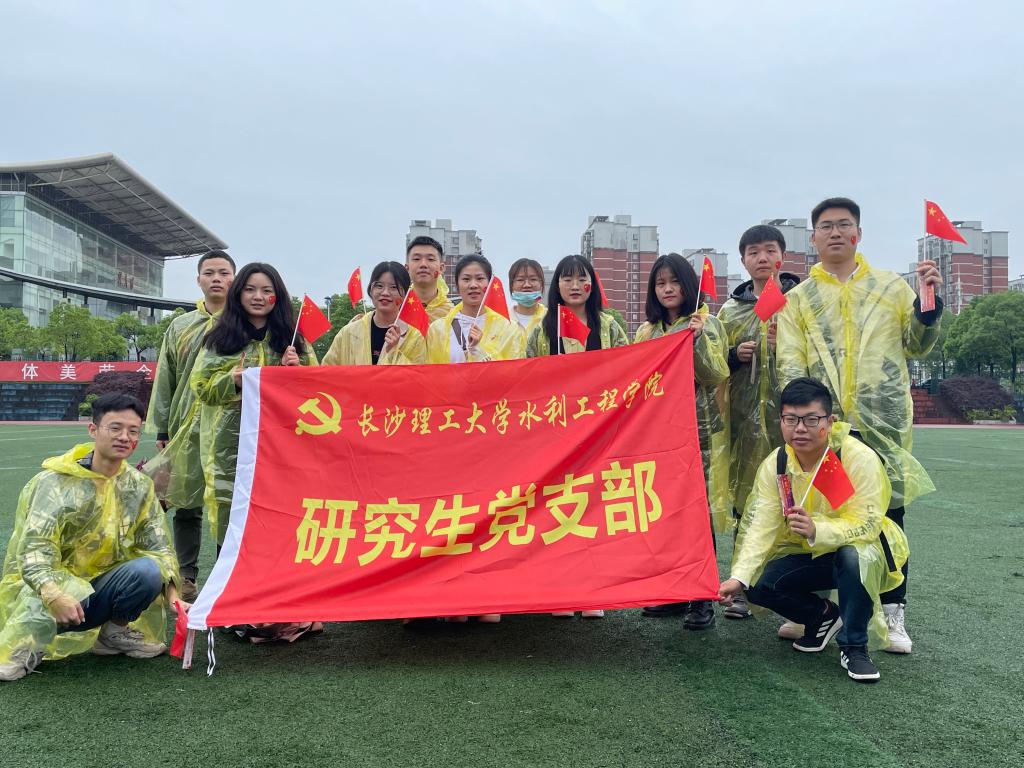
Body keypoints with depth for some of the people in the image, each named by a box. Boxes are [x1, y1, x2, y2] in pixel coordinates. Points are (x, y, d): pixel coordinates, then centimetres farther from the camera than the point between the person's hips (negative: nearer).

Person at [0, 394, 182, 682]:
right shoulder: (57, 482, -13)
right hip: (48, 583, -4)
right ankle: (25, 642, -6)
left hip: (98, 582, 4)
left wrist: (171, 592, -19)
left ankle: (112, 632, 0)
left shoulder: (139, 485, 1)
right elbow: (33, 549, -23)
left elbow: (158, 545, -2)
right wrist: (54, 594, -42)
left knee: (148, 571, -26)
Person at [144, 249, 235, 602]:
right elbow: (165, 379, 13)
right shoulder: (180, 326, 13)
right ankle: (186, 578, 19)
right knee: (186, 503, 8)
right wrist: (161, 429, 9)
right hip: (188, 430, 3)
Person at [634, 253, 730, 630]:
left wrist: (698, 340, -20)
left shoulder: (708, 324, 1)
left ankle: (702, 598, 4)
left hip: (700, 430, -4)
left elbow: (717, 376, -9)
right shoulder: (647, 331, 14)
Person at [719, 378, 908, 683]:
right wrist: (740, 576, -32)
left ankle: (854, 647, -14)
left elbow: (866, 523, -31)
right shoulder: (774, 465, -12)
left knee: (855, 557, -38)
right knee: (758, 586, -16)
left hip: (860, 547, -4)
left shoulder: (860, 458, -25)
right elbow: (761, 526, -18)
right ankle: (824, 615, 14)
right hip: (806, 555, 4)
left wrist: (817, 530, -50)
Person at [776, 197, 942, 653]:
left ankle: (893, 611, 16)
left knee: (888, 513, 4)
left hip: (883, 421, 0)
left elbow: (917, 346, 13)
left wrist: (928, 303, -4)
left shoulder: (891, 286, 12)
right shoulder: (799, 299, 9)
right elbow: (790, 362, 0)